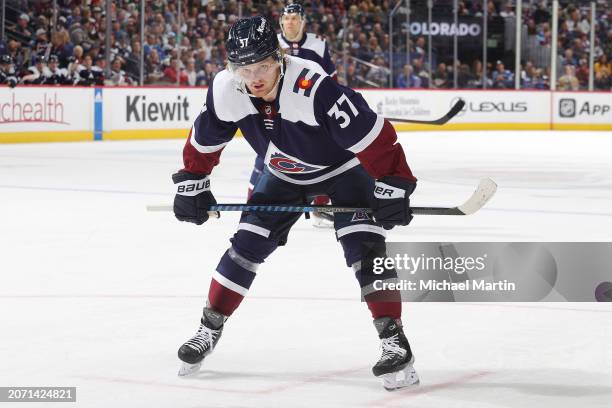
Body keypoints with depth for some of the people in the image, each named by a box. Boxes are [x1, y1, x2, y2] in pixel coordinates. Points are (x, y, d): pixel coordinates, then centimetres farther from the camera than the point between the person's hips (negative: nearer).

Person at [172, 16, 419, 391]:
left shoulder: (314, 87, -39)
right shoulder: (226, 92, -22)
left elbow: (375, 138, -36)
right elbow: (204, 140, -2)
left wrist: (393, 187, -37)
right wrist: (192, 184, 0)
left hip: (344, 167, -5)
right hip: (285, 175, 5)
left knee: (363, 245, -20)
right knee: (247, 244, -1)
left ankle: (394, 341, -19)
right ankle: (210, 329, 15)